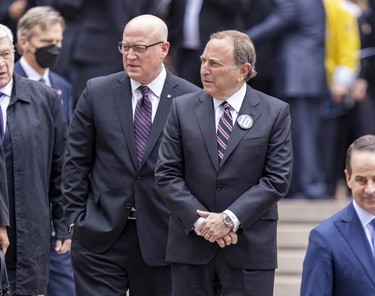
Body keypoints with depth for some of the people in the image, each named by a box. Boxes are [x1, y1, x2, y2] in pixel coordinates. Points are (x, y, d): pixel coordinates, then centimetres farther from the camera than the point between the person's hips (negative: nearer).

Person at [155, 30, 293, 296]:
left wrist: (230, 219, -14)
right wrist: (199, 221, -11)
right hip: (192, 245, 2)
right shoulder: (183, 109, 6)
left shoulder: (275, 112, 1)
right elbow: (167, 174, 2)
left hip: (250, 247, -2)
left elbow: (277, 179, -5)